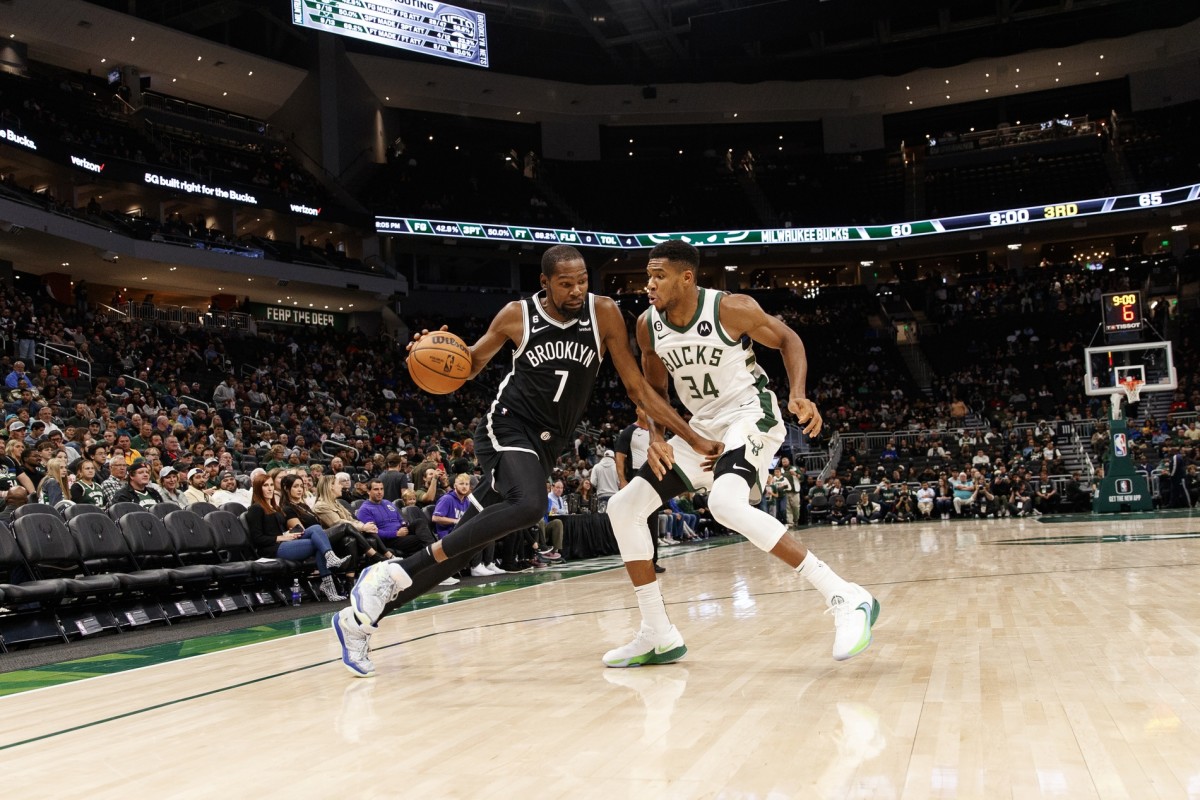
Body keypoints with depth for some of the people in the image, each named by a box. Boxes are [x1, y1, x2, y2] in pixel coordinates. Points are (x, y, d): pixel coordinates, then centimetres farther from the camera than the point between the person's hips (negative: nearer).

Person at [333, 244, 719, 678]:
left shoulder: (604, 313, -5)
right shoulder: (517, 315, -6)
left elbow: (637, 386, -1)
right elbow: (471, 364, 9)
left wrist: (694, 438, -5)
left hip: (544, 446, 4)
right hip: (508, 428, -4)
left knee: (461, 547, 3)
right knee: (528, 505, -35)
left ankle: (361, 616, 16)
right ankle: (392, 573, -25)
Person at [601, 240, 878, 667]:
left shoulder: (731, 308, -18)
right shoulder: (648, 325, -2)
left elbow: (787, 339, -4)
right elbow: (655, 388, 13)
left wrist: (798, 394, -19)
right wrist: (656, 437, -4)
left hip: (749, 415, -7)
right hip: (702, 427, 7)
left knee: (726, 504, -36)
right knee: (623, 507, 0)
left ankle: (845, 598, -30)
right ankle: (658, 636, 8)